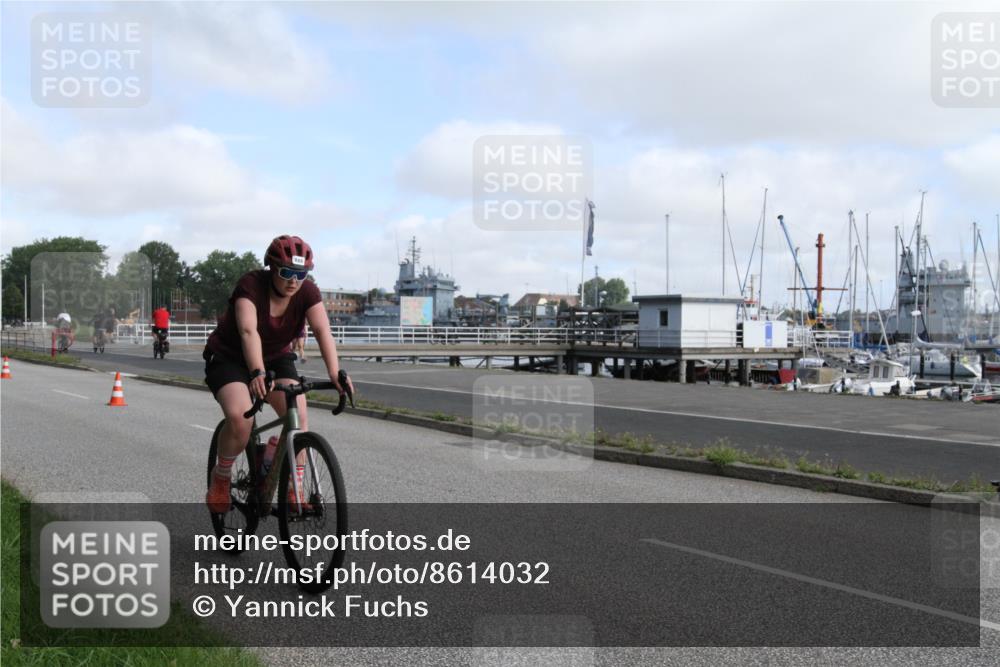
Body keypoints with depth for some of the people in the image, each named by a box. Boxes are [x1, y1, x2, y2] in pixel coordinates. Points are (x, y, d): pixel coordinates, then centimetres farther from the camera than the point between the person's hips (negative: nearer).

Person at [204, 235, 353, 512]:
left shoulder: (307, 291, -16)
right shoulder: (251, 285, -26)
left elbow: (322, 330, -30)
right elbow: (248, 331, -40)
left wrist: (335, 373, -45)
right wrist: (258, 373, -56)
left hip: (276, 358, 4)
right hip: (229, 358, -4)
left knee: (299, 416, -20)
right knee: (239, 418, -28)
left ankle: (295, 489, -7)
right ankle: (220, 477, 0)